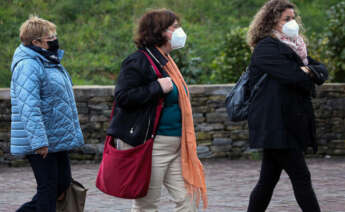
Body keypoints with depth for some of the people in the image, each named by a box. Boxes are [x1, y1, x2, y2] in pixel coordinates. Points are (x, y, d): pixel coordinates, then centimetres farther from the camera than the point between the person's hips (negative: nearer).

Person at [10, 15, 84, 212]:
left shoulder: (51, 62, 15)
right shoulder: (28, 66, -18)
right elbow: (29, 107, -25)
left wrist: (73, 134, 26)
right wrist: (39, 141, -29)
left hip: (58, 139, 10)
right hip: (41, 143, -10)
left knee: (63, 183, 14)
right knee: (48, 188, -3)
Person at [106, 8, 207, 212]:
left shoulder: (165, 61, 18)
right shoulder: (138, 61, -12)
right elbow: (122, 97, -22)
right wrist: (157, 87, -22)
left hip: (175, 145, 9)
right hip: (150, 144, -9)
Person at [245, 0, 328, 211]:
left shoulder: (294, 47, 19)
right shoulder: (266, 48, -9)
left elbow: (322, 70, 10)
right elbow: (293, 76, -21)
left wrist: (309, 71, -11)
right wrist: (310, 78, -1)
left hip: (289, 122, 9)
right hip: (275, 125, -9)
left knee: (268, 180, 11)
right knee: (301, 177, -7)